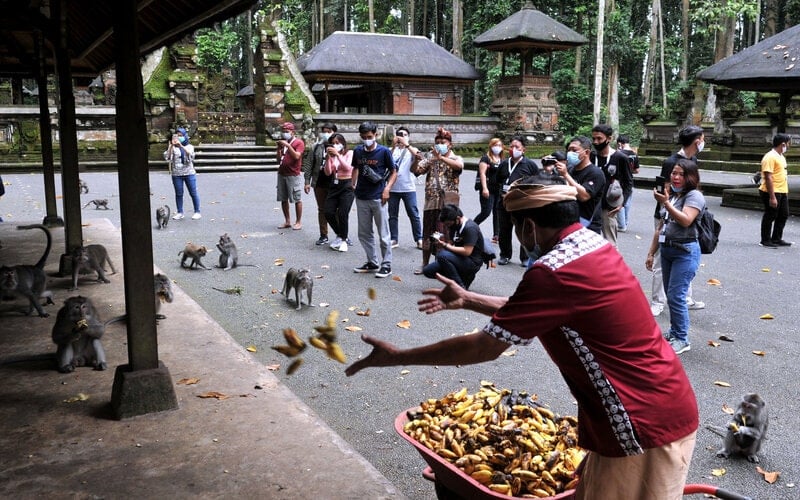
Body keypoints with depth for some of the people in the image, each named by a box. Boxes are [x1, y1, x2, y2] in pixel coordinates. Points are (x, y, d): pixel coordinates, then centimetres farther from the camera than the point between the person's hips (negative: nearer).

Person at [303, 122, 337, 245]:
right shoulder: (315, 147, 7)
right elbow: (309, 165, 7)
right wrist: (307, 182, 2)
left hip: (335, 183, -3)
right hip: (319, 183, 4)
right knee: (322, 209, 10)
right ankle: (323, 235, 19)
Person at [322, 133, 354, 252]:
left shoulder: (349, 153, 0)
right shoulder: (331, 156, 10)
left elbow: (348, 168, -18)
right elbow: (328, 172, 0)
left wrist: (337, 154, -23)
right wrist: (328, 157, -9)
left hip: (347, 186, -5)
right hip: (334, 185, 5)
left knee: (343, 214, -12)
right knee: (328, 212, -3)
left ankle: (343, 240, 6)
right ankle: (340, 235, 19)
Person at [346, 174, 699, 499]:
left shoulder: (554, 272, -24)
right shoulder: (595, 245, 6)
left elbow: (484, 348, -17)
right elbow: (528, 311, 19)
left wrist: (397, 357, -7)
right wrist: (467, 300, 24)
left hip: (644, 424, -9)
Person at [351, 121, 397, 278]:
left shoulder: (384, 151, -7)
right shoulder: (358, 151, 6)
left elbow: (393, 172, -1)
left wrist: (387, 189, -13)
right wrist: (353, 184, 8)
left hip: (378, 198, -5)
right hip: (361, 197, 5)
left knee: (383, 234, 0)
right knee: (364, 233, 12)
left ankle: (386, 265, 8)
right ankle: (372, 262, 24)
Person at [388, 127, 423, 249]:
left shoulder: (411, 149, 6)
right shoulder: (393, 150, 9)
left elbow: (418, 155, -16)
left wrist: (407, 144, -20)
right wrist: (393, 146, -16)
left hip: (408, 187, -2)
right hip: (393, 188, 2)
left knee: (413, 214, 0)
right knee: (392, 215, 5)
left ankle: (419, 239, 7)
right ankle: (394, 240, 12)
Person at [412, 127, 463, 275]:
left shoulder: (455, 158, 4)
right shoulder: (430, 158, 14)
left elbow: (459, 165, -21)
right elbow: (416, 171, 4)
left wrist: (440, 157, -29)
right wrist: (416, 160, -17)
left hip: (447, 203, -4)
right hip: (430, 201, 4)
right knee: (427, 233, 10)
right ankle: (425, 264, 21)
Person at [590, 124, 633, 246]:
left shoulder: (620, 158, -4)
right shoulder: (591, 156, 6)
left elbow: (629, 182, 2)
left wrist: (622, 203, -9)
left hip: (608, 207, -4)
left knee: (609, 245, 1)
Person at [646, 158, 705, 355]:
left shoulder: (694, 196, -6)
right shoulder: (670, 195, 17)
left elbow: (686, 220, -23)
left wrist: (665, 203, -28)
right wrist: (651, 253, 18)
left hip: (685, 252, -8)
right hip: (666, 250, 8)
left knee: (676, 296, -10)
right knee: (671, 295, 11)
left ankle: (682, 339, -1)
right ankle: (674, 332, 22)